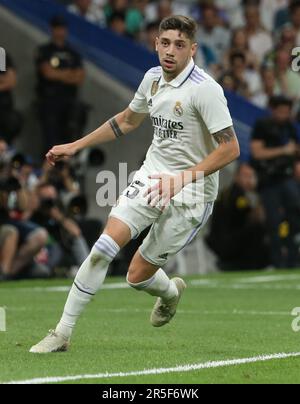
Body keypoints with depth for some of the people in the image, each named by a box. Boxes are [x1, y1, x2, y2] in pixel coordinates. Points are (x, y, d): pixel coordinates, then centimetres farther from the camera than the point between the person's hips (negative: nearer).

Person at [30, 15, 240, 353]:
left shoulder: (204, 89, -18)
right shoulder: (153, 78, 4)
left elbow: (230, 148, -21)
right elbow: (127, 121, 23)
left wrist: (181, 180, -27)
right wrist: (76, 146, 21)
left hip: (191, 191, -5)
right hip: (152, 175, 5)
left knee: (137, 276, -2)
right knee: (104, 246, -14)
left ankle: (171, 292, 36)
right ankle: (63, 333, -5)